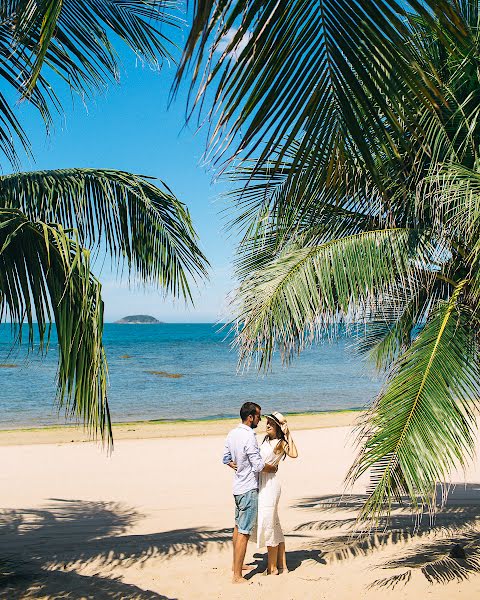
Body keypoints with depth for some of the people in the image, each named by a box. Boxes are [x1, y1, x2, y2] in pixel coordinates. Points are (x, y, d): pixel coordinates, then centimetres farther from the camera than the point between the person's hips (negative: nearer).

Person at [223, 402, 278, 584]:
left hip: (238, 486, 10)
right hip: (249, 489, -10)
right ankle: (237, 576, -3)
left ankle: (236, 564, 36)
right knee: (244, 532, -6)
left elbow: (226, 459, 16)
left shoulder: (232, 434, 5)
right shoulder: (249, 437, -22)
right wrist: (273, 468, -4)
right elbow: (259, 466, -21)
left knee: (238, 527, 21)